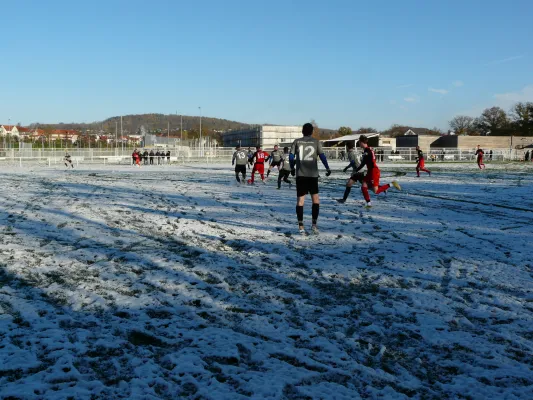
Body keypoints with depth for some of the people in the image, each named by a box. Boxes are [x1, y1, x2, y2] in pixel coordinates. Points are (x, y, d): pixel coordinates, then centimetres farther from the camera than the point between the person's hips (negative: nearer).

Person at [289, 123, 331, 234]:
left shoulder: (297, 141, 6)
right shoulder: (316, 142, 3)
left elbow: (291, 156, 3)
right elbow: (322, 156, -2)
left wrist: (292, 168, 18)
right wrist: (327, 168, 9)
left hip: (300, 174, 1)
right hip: (313, 174, -1)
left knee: (300, 200, 3)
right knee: (315, 199, 10)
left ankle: (300, 226, -1)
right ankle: (314, 224, 3)